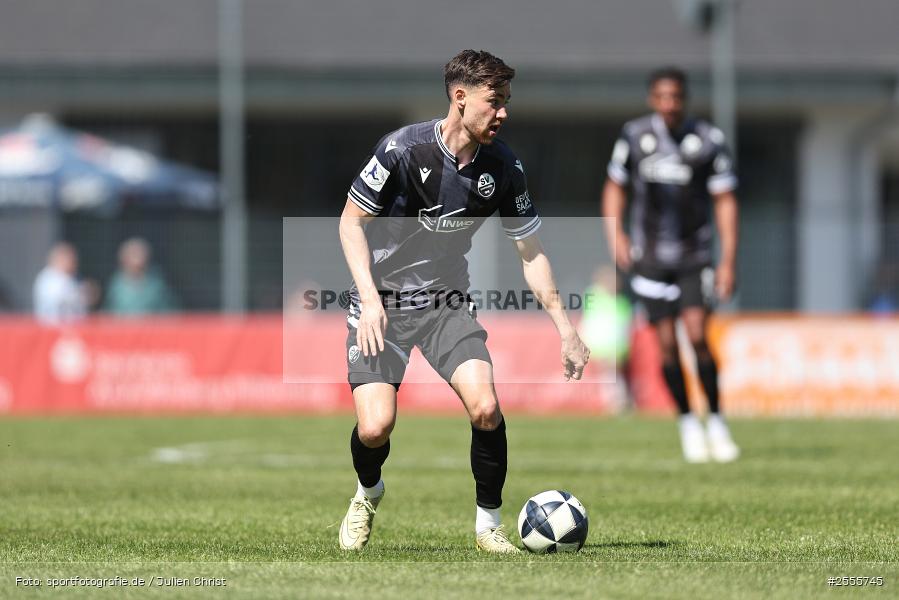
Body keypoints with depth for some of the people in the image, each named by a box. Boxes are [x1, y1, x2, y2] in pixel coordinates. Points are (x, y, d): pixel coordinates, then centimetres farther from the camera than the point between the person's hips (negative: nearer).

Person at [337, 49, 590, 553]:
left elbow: (531, 251, 4)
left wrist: (565, 327, -2)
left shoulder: (503, 166, -7)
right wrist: (370, 299, -19)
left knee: (485, 407, -20)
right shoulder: (404, 149, -18)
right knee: (376, 426, -16)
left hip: (447, 302, 3)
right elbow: (351, 220, -8)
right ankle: (369, 492, 20)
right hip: (383, 298, -3)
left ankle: (489, 523, 1)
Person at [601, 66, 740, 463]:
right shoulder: (634, 136, -1)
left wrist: (728, 261, -7)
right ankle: (687, 423, 14)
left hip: (695, 257, -2)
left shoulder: (707, 140, -6)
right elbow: (615, 186, 13)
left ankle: (716, 422, -1)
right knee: (667, 344, -1)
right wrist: (615, 233, -1)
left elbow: (725, 200, -2)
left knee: (697, 336, -14)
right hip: (650, 257, 2)